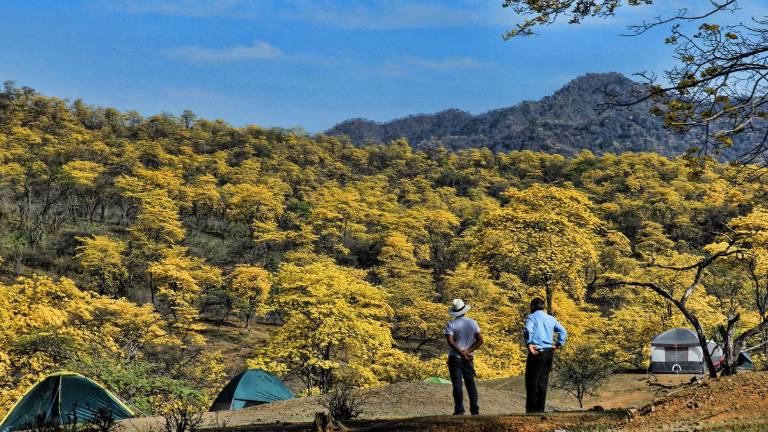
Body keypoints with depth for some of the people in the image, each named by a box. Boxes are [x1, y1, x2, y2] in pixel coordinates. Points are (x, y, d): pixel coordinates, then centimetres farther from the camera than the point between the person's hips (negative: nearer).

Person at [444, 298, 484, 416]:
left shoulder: (451, 324, -9)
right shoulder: (473, 323, 3)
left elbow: (450, 341, -19)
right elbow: (480, 340, 0)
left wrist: (461, 353, -14)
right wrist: (468, 351, -8)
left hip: (455, 357, -3)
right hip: (469, 358, 3)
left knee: (457, 383, -1)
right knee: (470, 382, 11)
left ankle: (459, 410, -5)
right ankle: (474, 410, 11)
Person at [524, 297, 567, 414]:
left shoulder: (532, 317, -3)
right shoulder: (551, 318, 16)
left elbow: (528, 330, -22)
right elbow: (563, 332, 13)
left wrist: (529, 344, -19)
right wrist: (558, 344, 11)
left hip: (537, 353, -6)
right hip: (549, 353, 6)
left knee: (532, 382, 0)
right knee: (543, 382, 10)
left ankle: (531, 409, -1)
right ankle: (540, 409, 11)